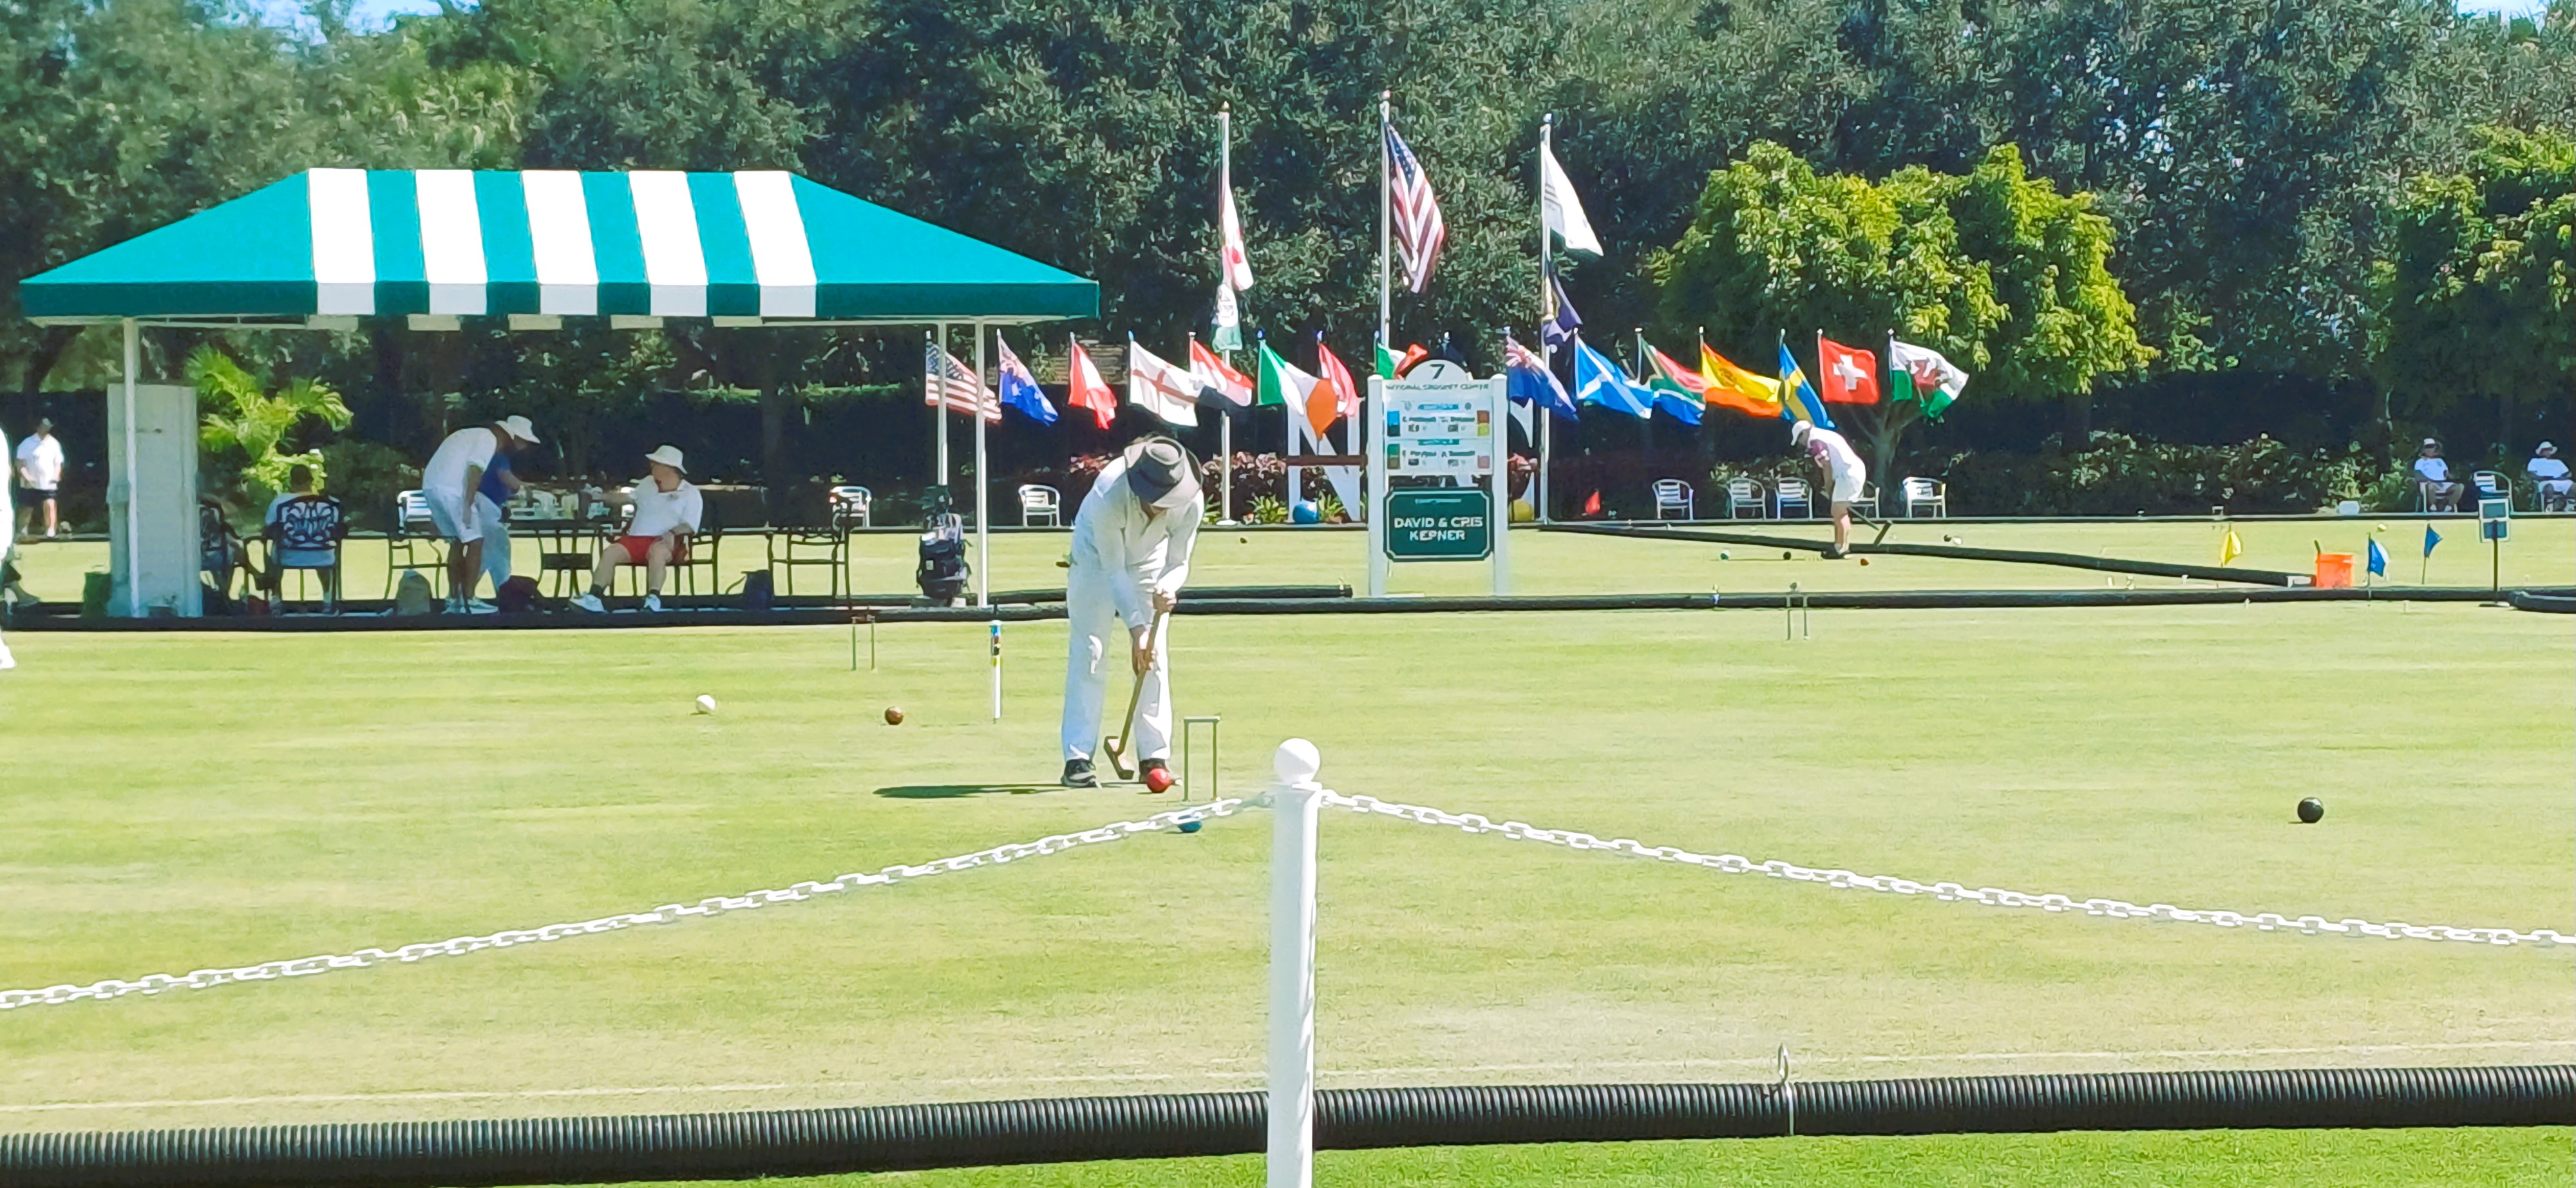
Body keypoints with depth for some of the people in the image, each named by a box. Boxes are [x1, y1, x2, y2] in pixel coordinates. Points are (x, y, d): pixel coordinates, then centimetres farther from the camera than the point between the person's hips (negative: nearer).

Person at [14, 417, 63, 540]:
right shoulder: (27, 444, -3)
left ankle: (50, 532, -25)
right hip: (30, 485, -1)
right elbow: (20, 464, -4)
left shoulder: (54, 444, 5)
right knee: (26, 509, 8)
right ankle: (22, 533, 26)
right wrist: (26, 477, -21)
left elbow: (58, 463, 11)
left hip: (48, 484, 1)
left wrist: (56, 476, -8)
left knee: (50, 505, -20)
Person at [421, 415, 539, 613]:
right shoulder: (489, 440, -5)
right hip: (452, 491, -9)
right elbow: (474, 470, -16)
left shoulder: (474, 435, 23)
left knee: (456, 542, 18)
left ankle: (454, 598, 19)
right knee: (475, 542, -2)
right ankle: (469, 600, -4)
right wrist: (468, 506, -21)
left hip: (431, 486, 9)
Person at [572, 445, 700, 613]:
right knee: (610, 552, -24)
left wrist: (673, 533, -23)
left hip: (665, 543, -5)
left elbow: (690, 526, -4)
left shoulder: (690, 493, 5)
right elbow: (627, 498, 34)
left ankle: (653, 599, -51)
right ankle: (594, 598, -36)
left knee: (657, 551, -42)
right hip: (636, 539, 5)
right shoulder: (648, 484, 23)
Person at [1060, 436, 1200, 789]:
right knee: (1089, 653, -11)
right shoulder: (1109, 497, -40)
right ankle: (1077, 759, -12)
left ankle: (1155, 756, -3)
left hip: (1149, 562, 3)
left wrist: (1168, 588, -41)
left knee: (1155, 656, -7)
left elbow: (1178, 562, -17)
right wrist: (1136, 627, -37)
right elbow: (1113, 569, -31)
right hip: (1096, 558, -3)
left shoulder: (1190, 504, -31)